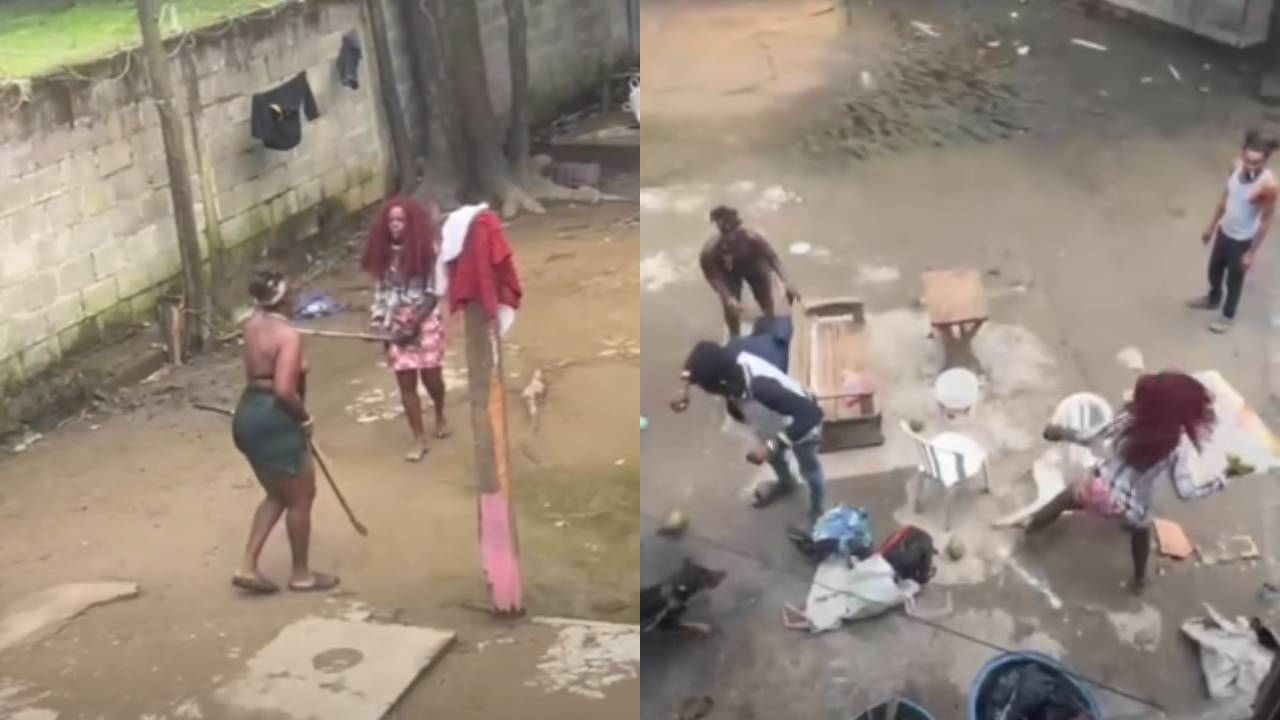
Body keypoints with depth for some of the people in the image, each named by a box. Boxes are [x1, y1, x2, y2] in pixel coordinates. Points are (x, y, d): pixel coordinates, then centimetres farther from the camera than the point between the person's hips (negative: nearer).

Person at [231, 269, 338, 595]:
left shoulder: (253, 324, 8)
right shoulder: (288, 335, -18)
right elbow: (284, 389, -26)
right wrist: (305, 418, -10)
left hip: (248, 413, 9)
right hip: (274, 419, -9)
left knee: (277, 495, 21)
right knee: (301, 496, 9)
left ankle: (248, 567, 17)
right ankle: (301, 574, 21)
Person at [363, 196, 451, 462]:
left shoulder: (428, 249, -12)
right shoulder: (385, 253, 1)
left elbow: (435, 293, -12)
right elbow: (381, 290, 9)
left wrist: (414, 323, -16)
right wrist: (378, 321, -2)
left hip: (426, 322, -3)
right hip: (396, 325, 3)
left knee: (430, 377, 7)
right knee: (406, 383, 4)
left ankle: (440, 416, 40)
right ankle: (419, 439, 14)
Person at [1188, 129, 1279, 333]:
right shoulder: (1236, 166, -14)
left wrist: (1252, 253, -15)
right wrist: (1211, 225, 13)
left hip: (1243, 240, -6)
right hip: (1224, 231, 6)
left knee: (1234, 279, 17)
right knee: (1214, 269, 27)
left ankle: (1228, 316, 41)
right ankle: (1213, 299, 56)